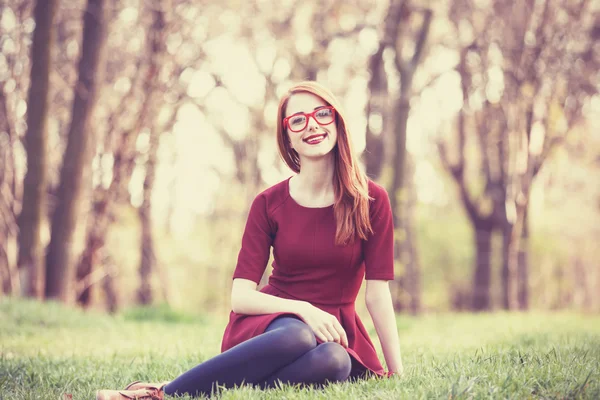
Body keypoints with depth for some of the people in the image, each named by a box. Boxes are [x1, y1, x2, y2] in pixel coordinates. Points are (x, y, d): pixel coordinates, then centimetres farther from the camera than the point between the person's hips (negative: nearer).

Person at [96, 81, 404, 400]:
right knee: (296, 337, -39)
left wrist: (397, 373, -6)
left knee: (334, 361, -38)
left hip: (335, 331, 1)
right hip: (272, 323, -1)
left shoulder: (371, 200, -1)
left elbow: (377, 293, -2)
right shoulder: (269, 204, -1)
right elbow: (241, 296, -7)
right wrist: (303, 309, -23)